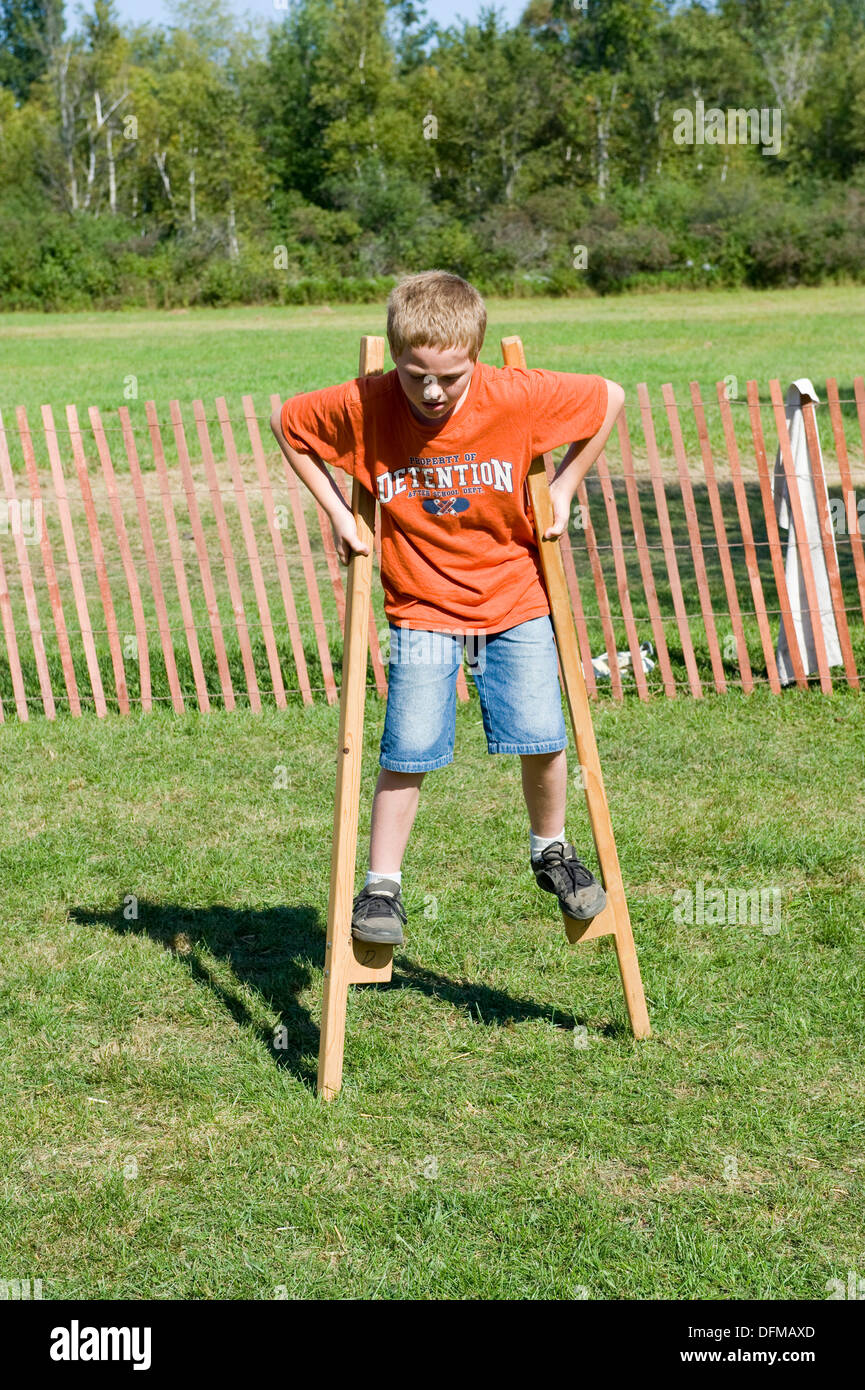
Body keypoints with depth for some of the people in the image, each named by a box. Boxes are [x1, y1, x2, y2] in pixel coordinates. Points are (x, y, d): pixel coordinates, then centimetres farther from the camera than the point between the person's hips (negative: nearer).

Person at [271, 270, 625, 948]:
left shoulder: (516, 397, -19)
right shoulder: (362, 407, -18)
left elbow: (609, 397, -3)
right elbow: (287, 422, 1)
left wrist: (564, 488, -3)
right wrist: (336, 510, -4)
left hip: (515, 597, 0)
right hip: (421, 607, 0)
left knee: (540, 735, -7)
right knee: (408, 751, -7)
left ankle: (551, 851, 21)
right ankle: (382, 886, 10)